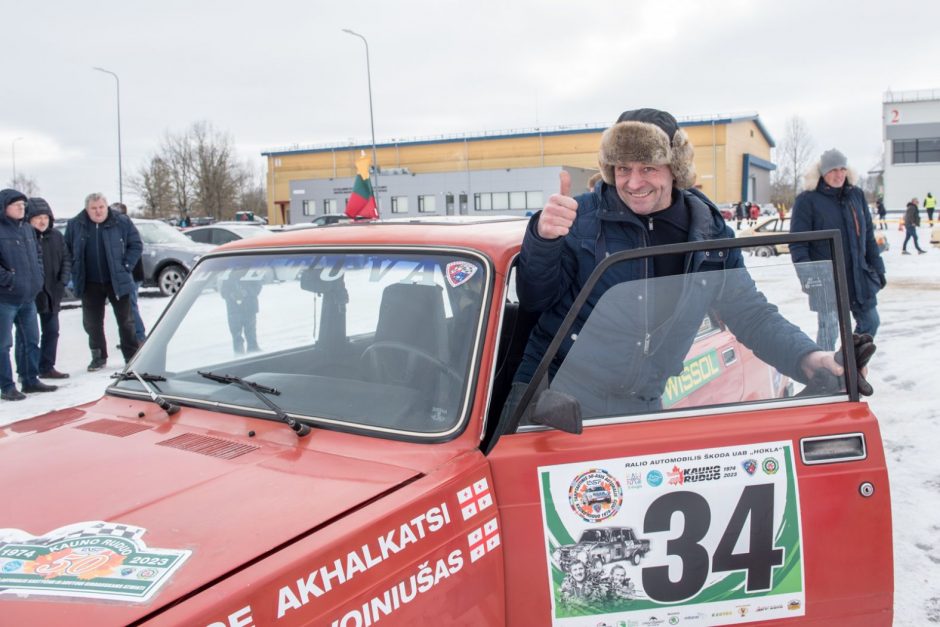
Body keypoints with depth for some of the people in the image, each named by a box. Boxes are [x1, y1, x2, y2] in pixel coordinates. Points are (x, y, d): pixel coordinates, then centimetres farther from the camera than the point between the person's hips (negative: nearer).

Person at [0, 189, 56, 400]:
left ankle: (31, 380, 26)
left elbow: (37, 255, 21)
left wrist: (38, 278, 10)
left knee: (32, 340, 14)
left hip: (29, 296, 8)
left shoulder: (27, 228, 11)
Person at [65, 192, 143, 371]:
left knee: (126, 321, 6)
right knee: (92, 323, 9)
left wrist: (126, 266, -9)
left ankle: (132, 356, 16)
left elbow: (136, 245, 0)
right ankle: (98, 357, 22)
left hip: (117, 281, -2)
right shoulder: (75, 225, 1)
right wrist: (76, 272, 2)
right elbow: (67, 250, 11)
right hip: (90, 284, 2)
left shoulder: (122, 222, -5)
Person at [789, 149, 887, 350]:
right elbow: (798, 242, -11)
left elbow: (868, 235, 17)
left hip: (858, 275, 6)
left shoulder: (857, 195, 10)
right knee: (829, 326, -6)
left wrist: (877, 267, 15)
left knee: (870, 321, 13)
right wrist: (806, 275, -19)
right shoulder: (807, 200, -8)